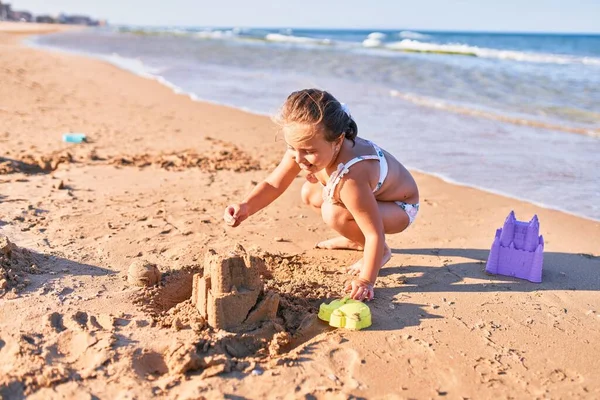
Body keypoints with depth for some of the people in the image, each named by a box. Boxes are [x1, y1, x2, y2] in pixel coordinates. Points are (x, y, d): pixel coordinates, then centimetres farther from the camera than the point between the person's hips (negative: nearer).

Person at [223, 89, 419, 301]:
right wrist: (246, 206, -31)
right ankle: (356, 239, 18)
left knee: (333, 212, -31)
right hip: (375, 191, 8)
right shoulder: (303, 148, -22)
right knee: (309, 194, 2)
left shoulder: (350, 179, -44)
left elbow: (375, 234, -35)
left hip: (400, 207, -8)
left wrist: (366, 280, -34)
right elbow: (273, 184, -14)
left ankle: (382, 252, -5)